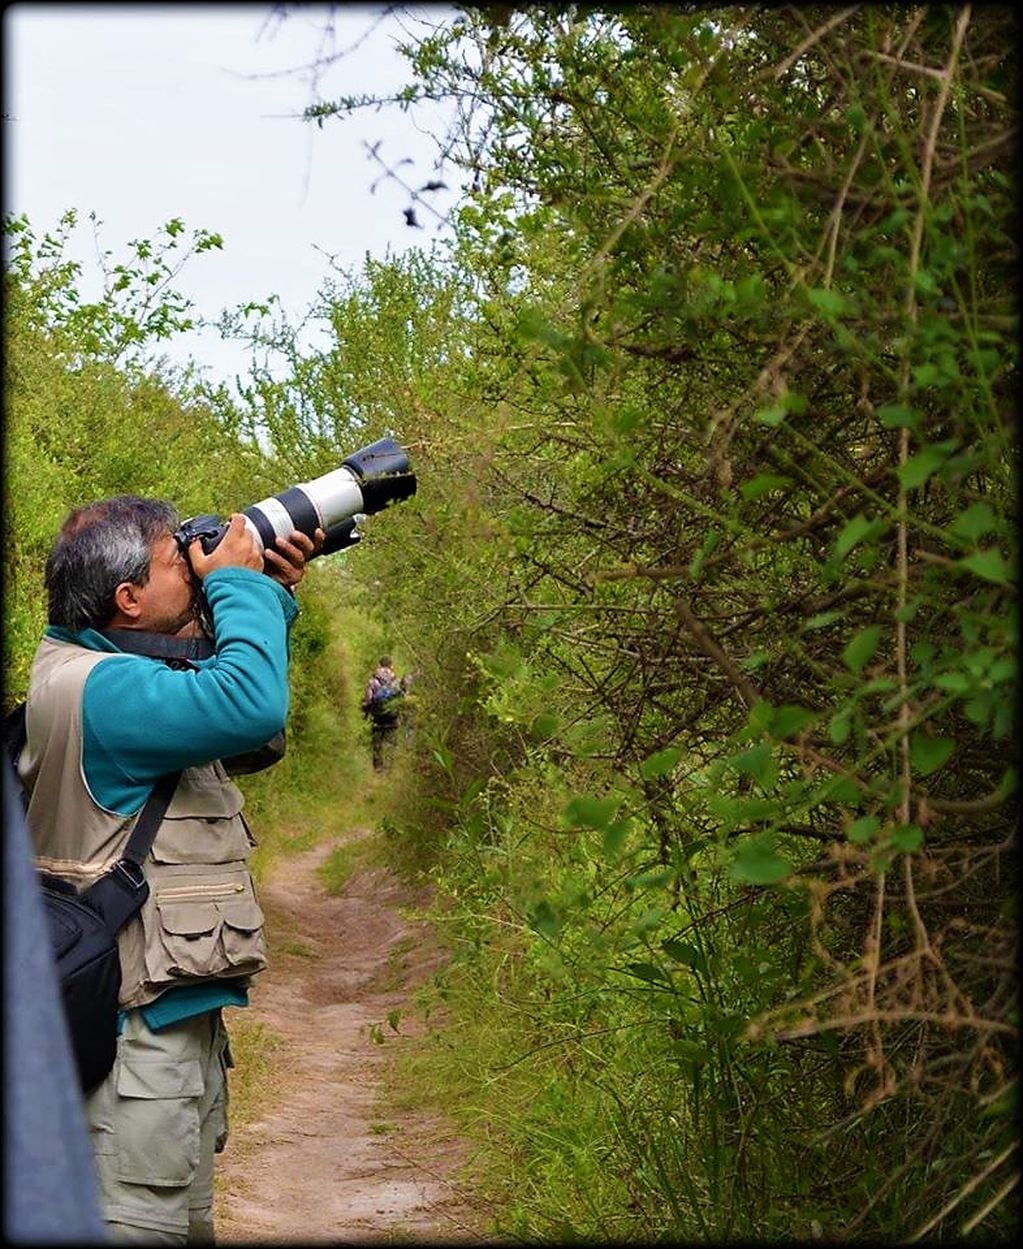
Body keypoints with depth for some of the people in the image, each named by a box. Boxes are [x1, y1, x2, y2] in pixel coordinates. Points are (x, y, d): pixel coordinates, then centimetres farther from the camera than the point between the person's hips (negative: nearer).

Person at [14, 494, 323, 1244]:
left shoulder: (104, 667, 10)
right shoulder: (98, 689, -22)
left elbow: (230, 707, 22)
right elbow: (252, 706, -35)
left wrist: (274, 599, 9)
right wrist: (239, 584, -18)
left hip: (180, 1015, 11)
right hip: (140, 1032, -11)